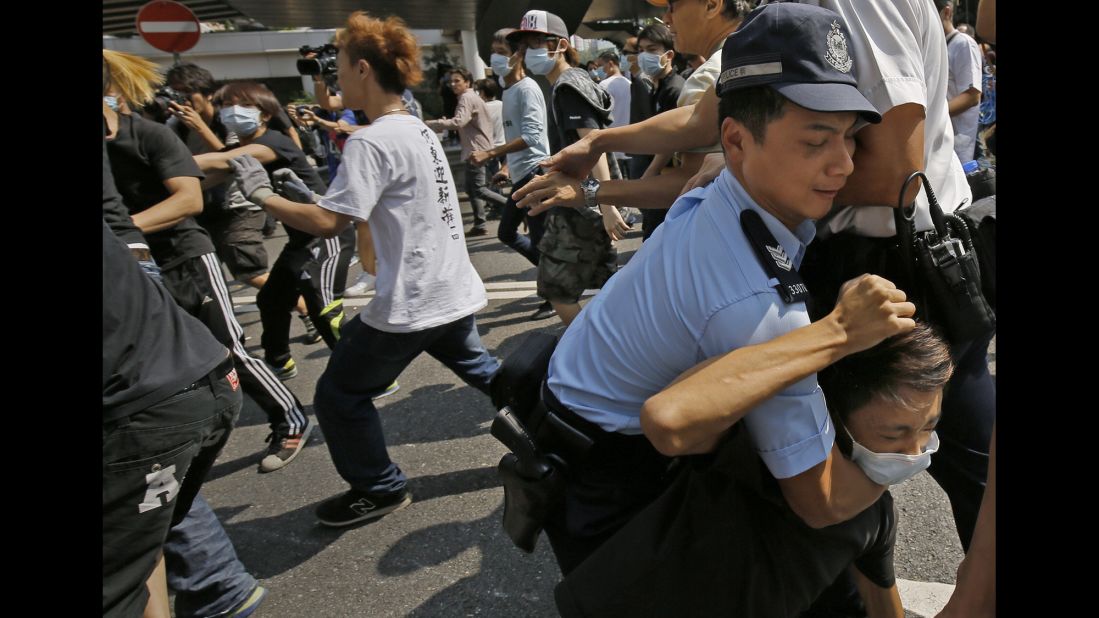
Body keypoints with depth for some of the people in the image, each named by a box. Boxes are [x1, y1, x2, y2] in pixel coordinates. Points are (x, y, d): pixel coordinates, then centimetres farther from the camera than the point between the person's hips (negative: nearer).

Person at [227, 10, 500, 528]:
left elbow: (328, 222, -22)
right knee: (478, 369, 29)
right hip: (454, 292, 9)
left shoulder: (371, 141, -17)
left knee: (339, 396, 8)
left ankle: (380, 490, 23)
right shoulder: (419, 130, 11)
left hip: (412, 303, -9)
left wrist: (261, 194, -10)